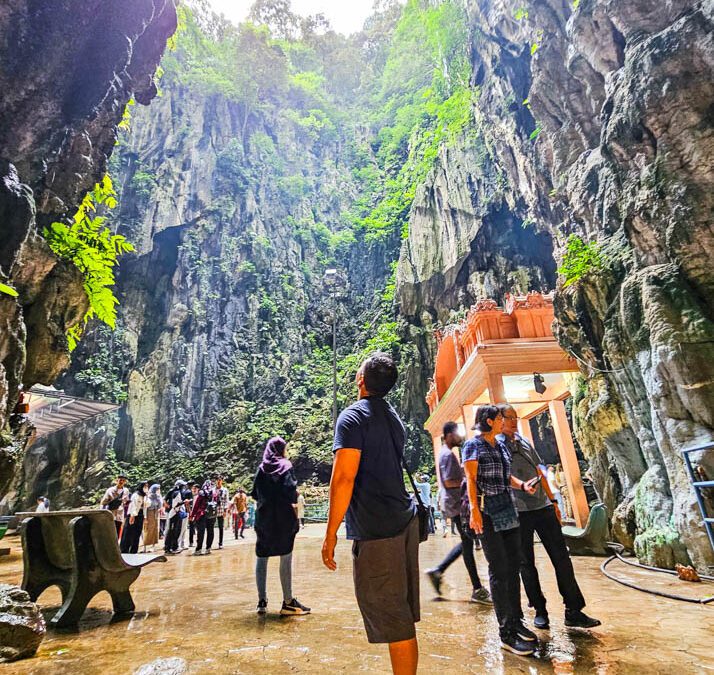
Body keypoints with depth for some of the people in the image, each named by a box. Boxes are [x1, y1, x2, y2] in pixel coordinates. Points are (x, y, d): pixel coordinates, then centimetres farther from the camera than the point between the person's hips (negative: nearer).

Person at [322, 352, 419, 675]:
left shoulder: (353, 416, -11)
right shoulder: (394, 418, 14)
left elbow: (344, 478, -17)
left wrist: (330, 534, -11)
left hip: (375, 530, -8)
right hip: (405, 522, 8)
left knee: (393, 623, 1)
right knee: (403, 618, 17)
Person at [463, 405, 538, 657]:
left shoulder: (501, 445, 13)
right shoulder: (473, 445, -8)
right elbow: (471, 479, -13)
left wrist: (523, 485, 2)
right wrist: (474, 509, -21)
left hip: (508, 510, 8)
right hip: (488, 512, -8)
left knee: (514, 567, 14)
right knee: (499, 570, -2)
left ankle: (516, 621, 28)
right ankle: (507, 633, 9)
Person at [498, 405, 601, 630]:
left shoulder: (525, 441, 12)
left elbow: (539, 473, 18)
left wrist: (553, 500, 15)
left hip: (543, 507, 5)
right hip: (517, 511, -5)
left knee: (561, 557, 6)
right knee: (526, 563, 7)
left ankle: (574, 611, 17)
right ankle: (540, 611, 22)